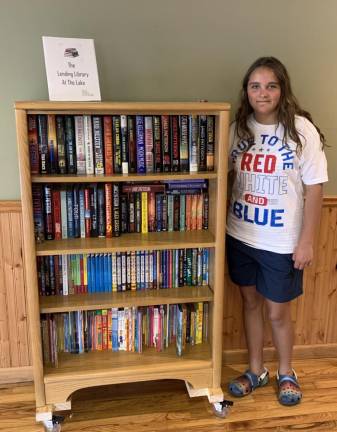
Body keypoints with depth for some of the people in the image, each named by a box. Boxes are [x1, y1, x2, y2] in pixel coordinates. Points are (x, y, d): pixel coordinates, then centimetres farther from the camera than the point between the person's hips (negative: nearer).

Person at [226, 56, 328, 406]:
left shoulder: (302, 130, -11)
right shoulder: (239, 128, 0)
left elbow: (314, 188, -9)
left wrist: (307, 241, -11)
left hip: (281, 242, -4)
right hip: (240, 235, 4)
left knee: (278, 312, 10)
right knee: (250, 302, 17)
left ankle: (286, 373, 38)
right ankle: (256, 369, 39)